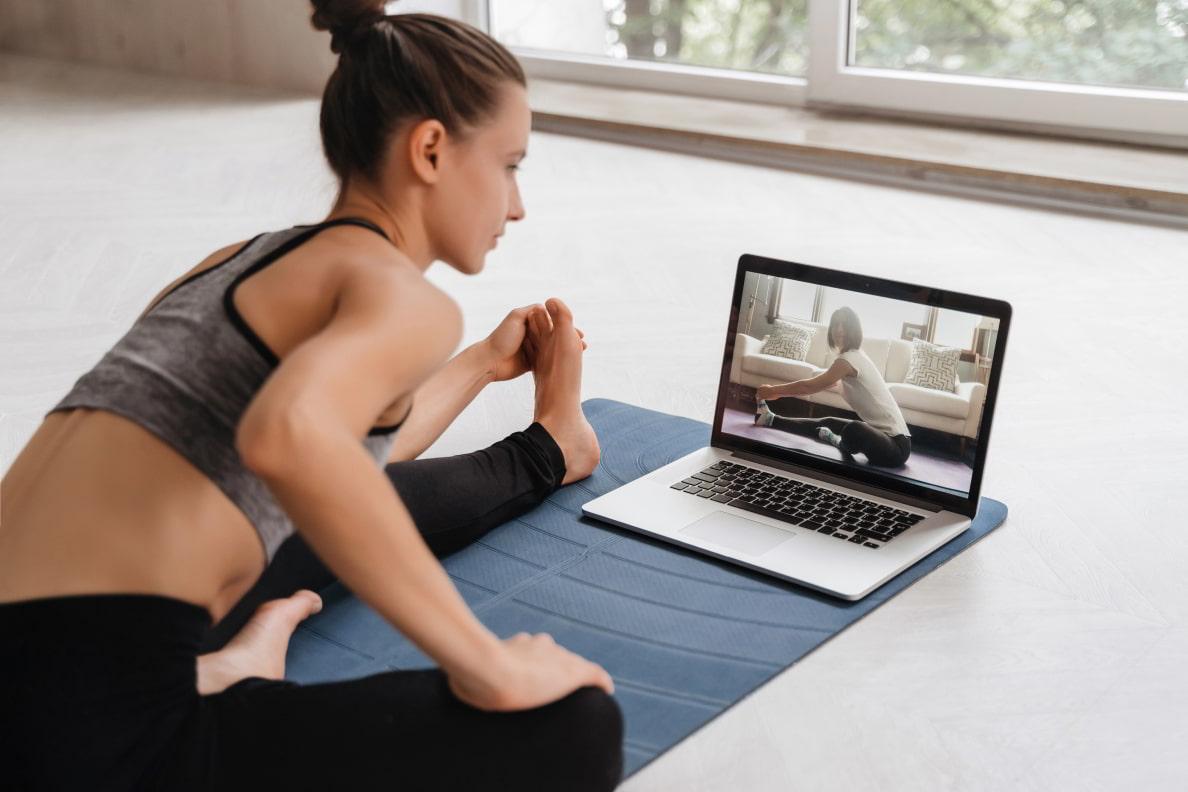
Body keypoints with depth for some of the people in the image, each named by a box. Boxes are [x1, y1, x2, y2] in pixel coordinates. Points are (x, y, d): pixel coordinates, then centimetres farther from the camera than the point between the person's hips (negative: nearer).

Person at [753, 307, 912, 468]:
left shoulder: (849, 359, -17)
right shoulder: (855, 355, 14)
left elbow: (810, 386, -10)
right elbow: (818, 383, 25)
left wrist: (773, 390, 3)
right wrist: (778, 392, 22)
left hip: (896, 445, -10)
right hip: (883, 433, 10)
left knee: (853, 430, -36)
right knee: (828, 423, 20)